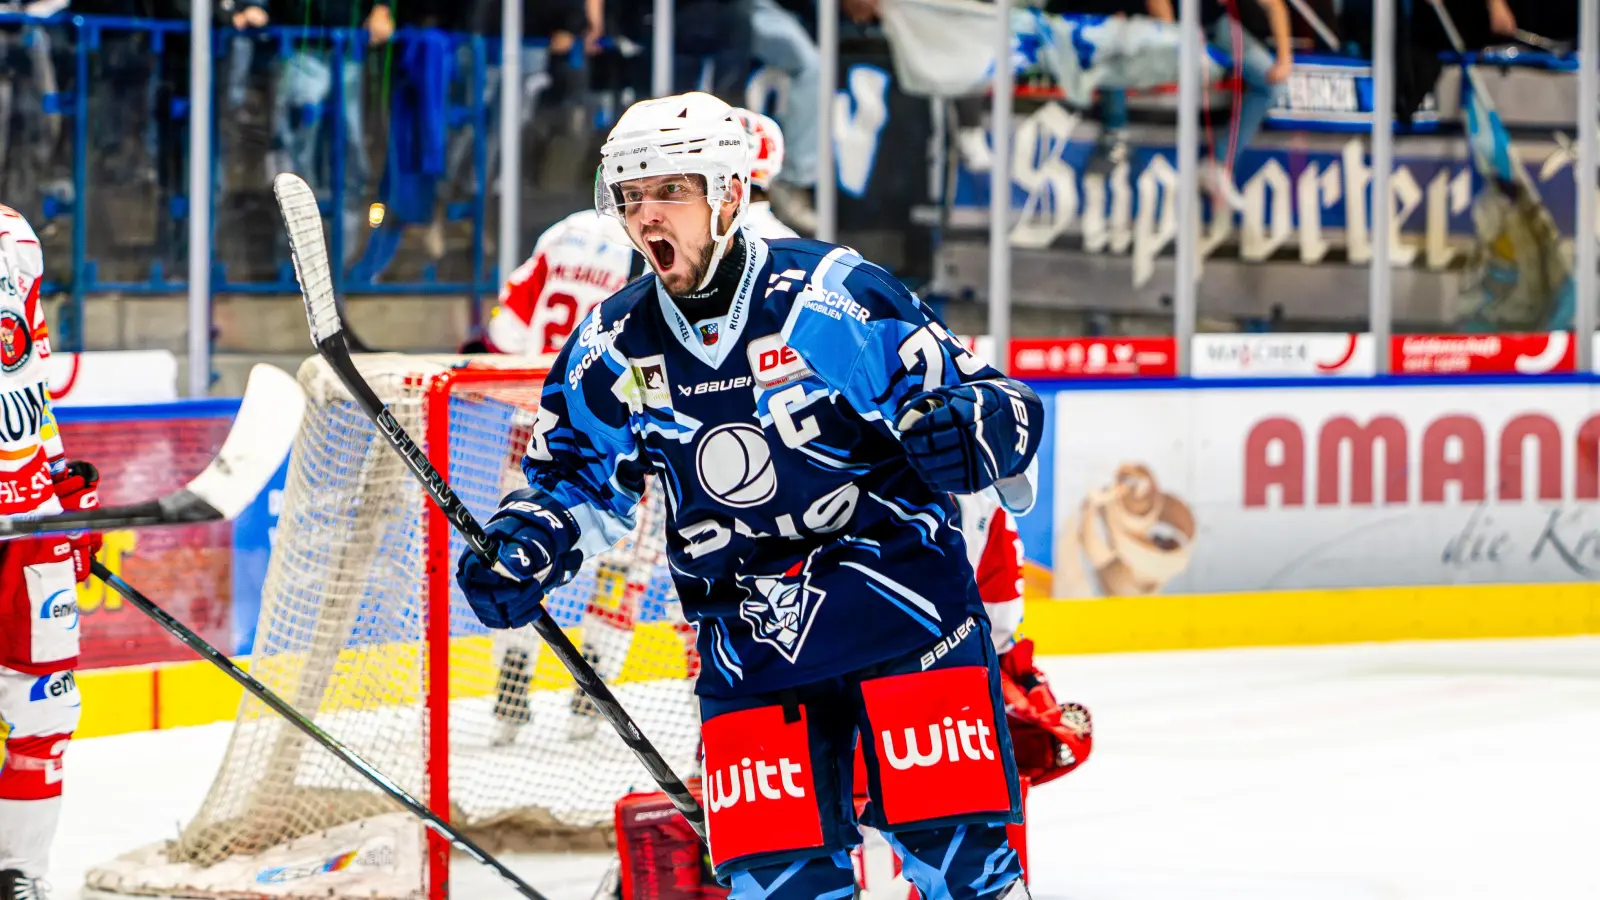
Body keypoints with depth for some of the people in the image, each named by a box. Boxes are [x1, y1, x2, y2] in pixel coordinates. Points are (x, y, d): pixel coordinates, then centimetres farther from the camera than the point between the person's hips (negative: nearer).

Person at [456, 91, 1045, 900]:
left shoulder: (835, 297, -12)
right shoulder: (617, 347, 3)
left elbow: (1004, 409, -10)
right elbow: (576, 476, 20)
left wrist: (960, 434, -31)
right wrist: (525, 549, 1)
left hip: (901, 604, -4)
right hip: (747, 644, 4)